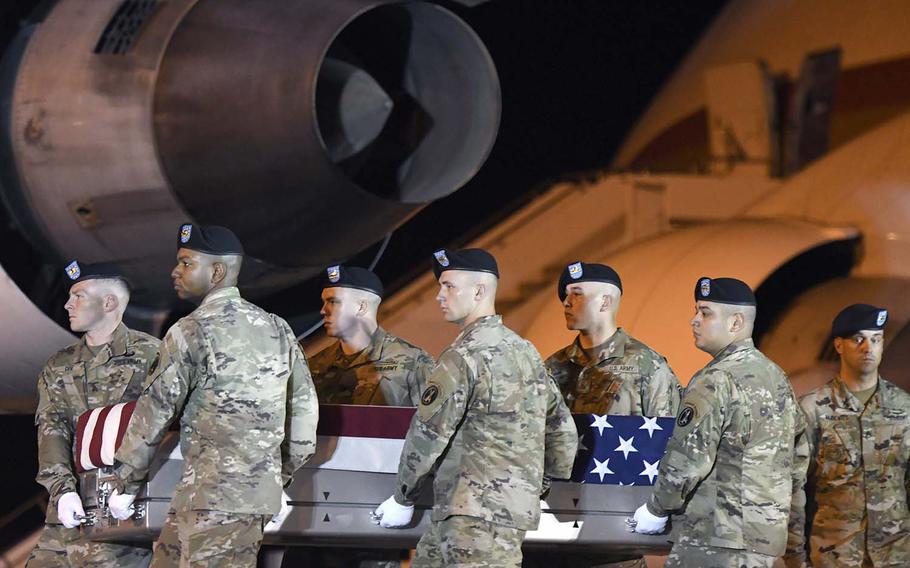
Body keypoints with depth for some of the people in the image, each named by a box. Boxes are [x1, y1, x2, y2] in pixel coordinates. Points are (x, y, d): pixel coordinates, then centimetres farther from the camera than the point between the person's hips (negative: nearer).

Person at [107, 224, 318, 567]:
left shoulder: (192, 332, -8)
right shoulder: (277, 330, 13)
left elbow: (155, 412, -5)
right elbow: (304, 410, 15)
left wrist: (125, 485, 5)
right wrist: (280, 476, 25)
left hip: (215, 495, -8)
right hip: (261, 486, 8)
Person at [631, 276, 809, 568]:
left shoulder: (716, 381, -13)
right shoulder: (777, 377, 15)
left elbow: (688, 460, -18)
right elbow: (800, 455, 20)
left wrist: (656, 511, -6)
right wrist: (790, 517, 25)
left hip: (715, 541, -9)